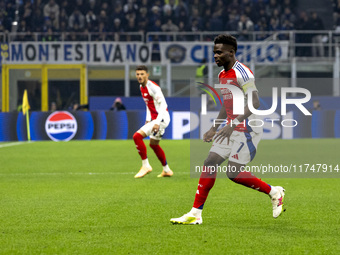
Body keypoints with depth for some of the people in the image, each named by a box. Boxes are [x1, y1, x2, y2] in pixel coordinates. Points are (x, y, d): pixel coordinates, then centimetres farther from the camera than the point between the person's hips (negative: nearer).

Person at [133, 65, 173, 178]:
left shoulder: (153, 87, -18)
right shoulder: (141, 86, 11)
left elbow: (163, 105, -23)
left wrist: (157, 122, -29)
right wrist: (148, 120, 18)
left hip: (161, 118, -10)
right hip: (154, 118, 10)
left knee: (137, 136, -19)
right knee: (153, 144, 22)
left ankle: (145, 166, -11)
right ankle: (167, 170, 35)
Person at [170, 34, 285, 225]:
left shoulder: (242, 73, -16)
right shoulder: (223, 75, 14)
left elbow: (255, 103, -24)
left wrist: (233, 124, -29)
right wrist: (214, 129, 21)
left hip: (247, 130, -9)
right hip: (232, 129, 9)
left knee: (234, 173, -10)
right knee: (210, 163, 0)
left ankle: (274, 192, 9)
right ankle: (196, 214, 2)